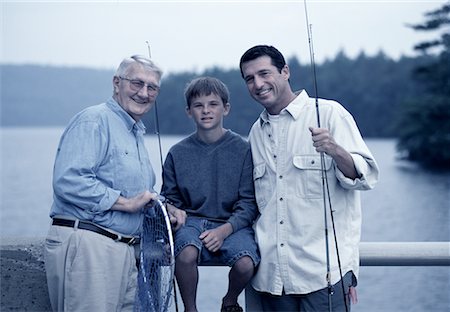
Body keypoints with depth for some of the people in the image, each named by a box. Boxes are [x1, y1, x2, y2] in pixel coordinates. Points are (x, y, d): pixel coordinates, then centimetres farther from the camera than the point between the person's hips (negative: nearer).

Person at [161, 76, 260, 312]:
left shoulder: (242, 149, 1)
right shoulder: (178, 153, 6)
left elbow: (249, 202, -2)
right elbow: (170, 198, 14)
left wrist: (225, 230, -17)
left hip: (232, 224, 0)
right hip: (192, 221, 1)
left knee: (245, 264, -30)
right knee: (186, 254, -34)